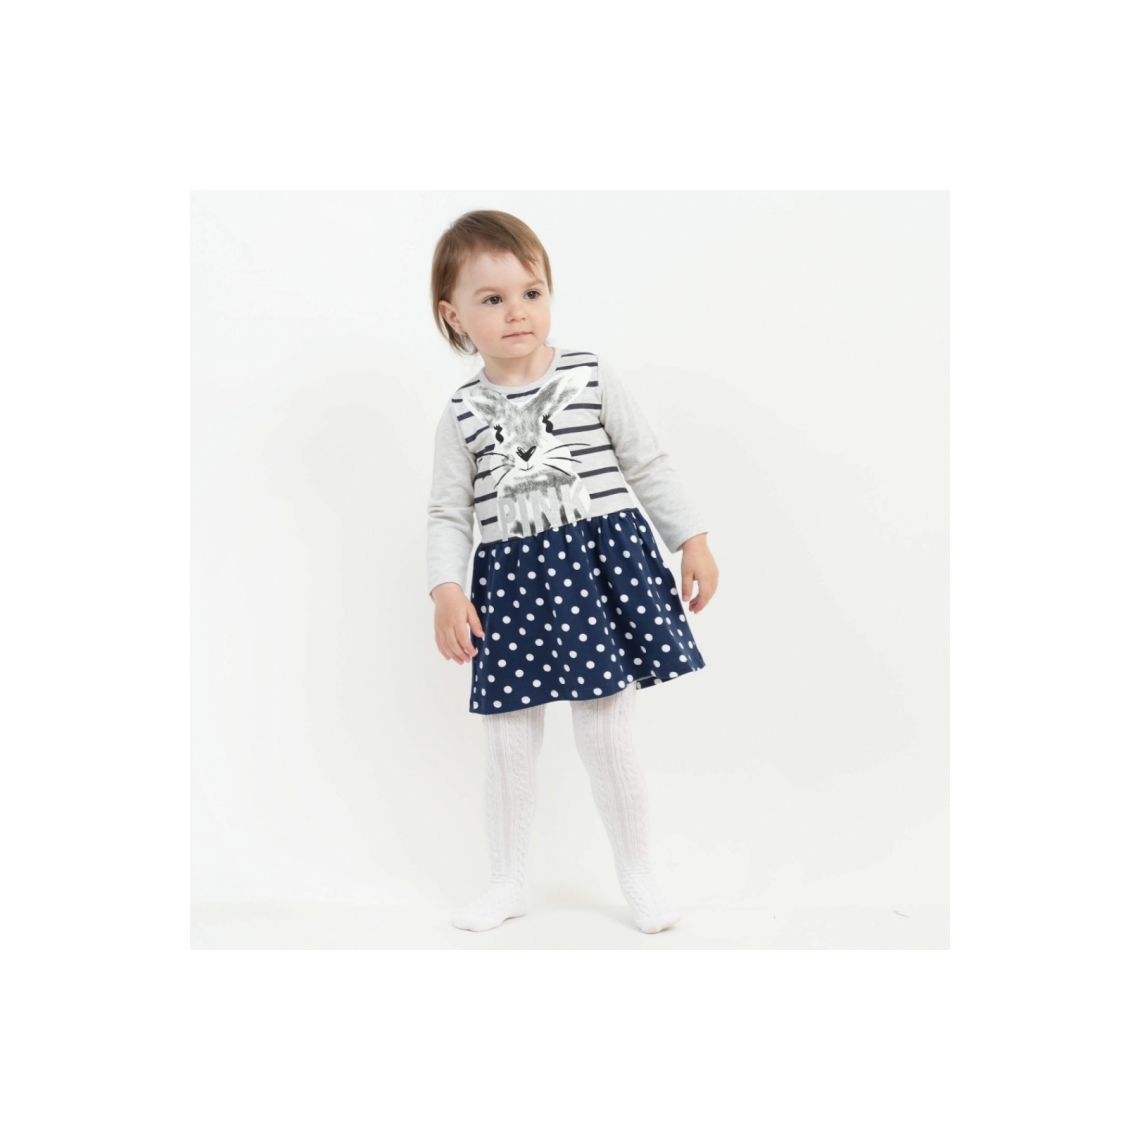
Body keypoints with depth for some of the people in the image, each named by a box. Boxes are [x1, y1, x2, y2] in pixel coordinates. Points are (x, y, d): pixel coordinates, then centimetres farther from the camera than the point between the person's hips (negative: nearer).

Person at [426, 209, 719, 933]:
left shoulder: (591, 377, 0)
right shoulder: (463, 413, 3)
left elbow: (648, 465, 5)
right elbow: (448, 512, 4)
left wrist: (693, 541, 4)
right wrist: (447, 590, -9)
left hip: (600, 565, -2)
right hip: (512, 582, 2)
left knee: (609, 739, 2)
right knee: (509, 747, 8)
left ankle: (638, 875, 22)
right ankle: (509, 883, 26)